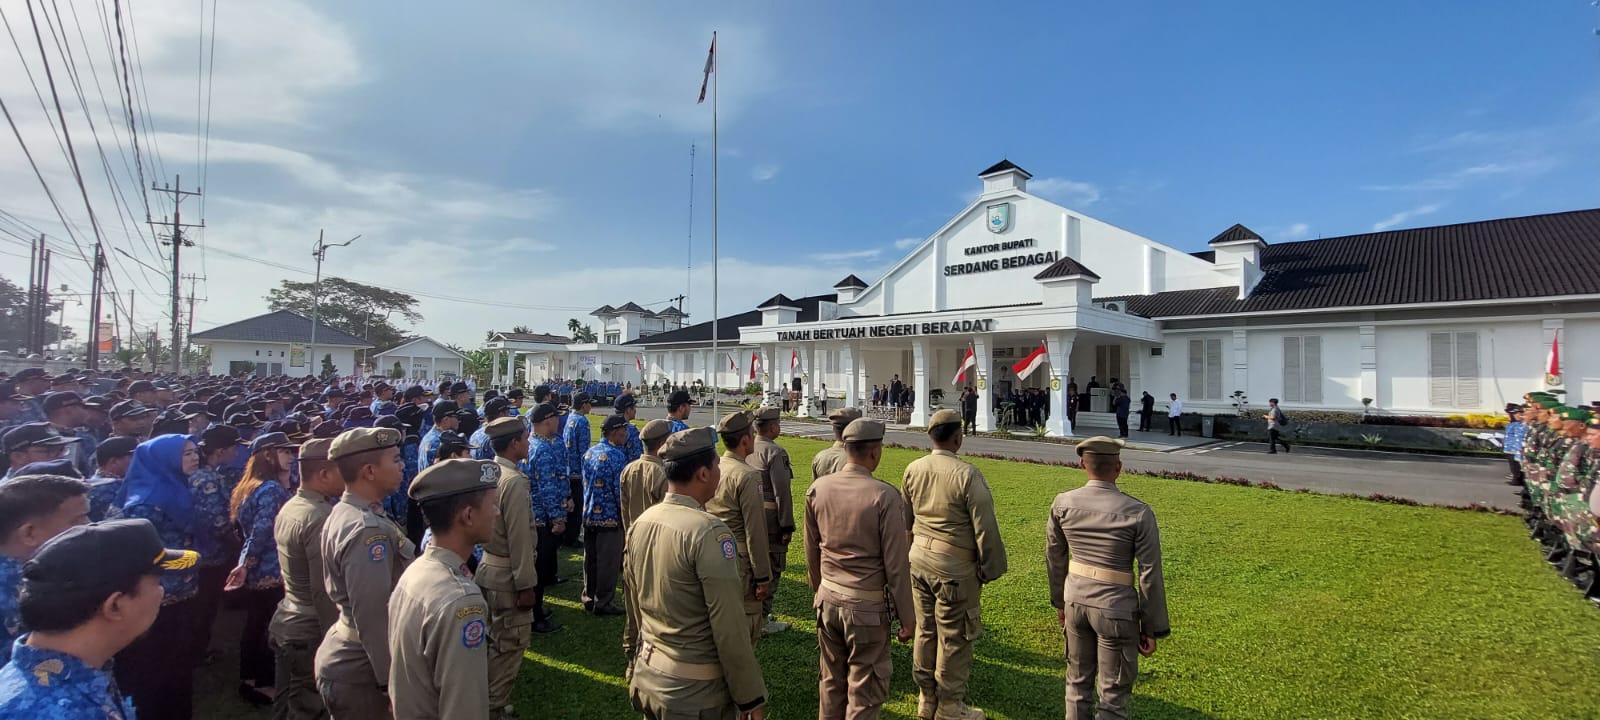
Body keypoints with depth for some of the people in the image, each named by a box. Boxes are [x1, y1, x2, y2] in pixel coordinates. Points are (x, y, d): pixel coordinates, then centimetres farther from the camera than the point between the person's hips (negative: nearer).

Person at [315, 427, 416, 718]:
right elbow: (373, 616, -27)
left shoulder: (343, 513, 6)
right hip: (361, 671, -9)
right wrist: (392, 681, -20)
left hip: (345, 656, 9)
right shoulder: (368, 530, -27)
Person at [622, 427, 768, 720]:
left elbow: (634, 608, 10)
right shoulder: (710, 533, -24)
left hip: (645, 682, 7)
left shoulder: (639, 524, 0)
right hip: (695, 694, -7)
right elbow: (730, 629, -22)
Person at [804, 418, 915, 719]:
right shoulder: (885, 496, -18)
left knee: (831, 680, 20)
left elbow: (811, 551, 7)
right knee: (865, 689, 10)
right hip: (867, 606, -5)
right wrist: (907, 617, -2)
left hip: (828, 600, 5)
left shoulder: (817, 489, -3)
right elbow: (896, 564, -13)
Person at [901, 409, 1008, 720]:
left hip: (920, 559, 6)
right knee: (953, 638, 9)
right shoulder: (967, 474, -19)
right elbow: (985, 528, -15)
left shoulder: (913, 470, 0)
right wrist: (991, 569, -2)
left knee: (925, 630, 18)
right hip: (955, 568, -6)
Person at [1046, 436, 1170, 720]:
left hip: (1075, 600, 4)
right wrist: (1152, 629, 0)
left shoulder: (1063, 503, -7)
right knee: (1114, 694, 13)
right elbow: (1150, 576, -11)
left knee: (1077, 681, 21)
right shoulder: (1138, 513, -16)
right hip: (1116, 607, -3)